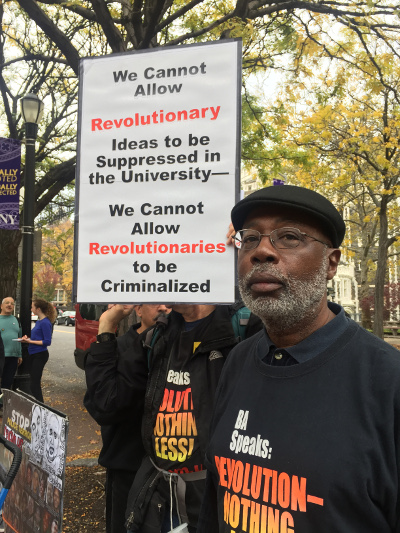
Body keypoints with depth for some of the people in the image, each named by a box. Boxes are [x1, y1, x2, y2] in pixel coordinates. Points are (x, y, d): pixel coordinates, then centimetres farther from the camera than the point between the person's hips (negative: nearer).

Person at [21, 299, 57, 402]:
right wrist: (28, 338, 4)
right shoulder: (38, 321, 11)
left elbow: (47, 342, -20)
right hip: (33, 354, 10)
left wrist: (30, 341, -18)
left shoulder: (45, 323, -17)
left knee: (35, 383, -7)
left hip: (40, 355, -10)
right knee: (34, 382, 16)